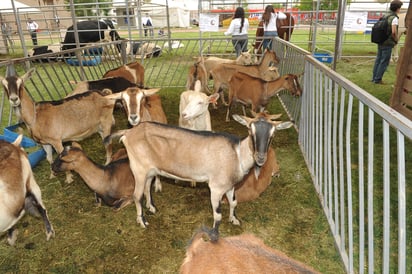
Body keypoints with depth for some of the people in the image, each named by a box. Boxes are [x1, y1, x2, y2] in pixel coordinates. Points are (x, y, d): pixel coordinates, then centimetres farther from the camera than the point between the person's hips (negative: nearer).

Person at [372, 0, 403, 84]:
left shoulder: (386, 16, 10)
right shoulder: (394, 18, -14)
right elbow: (394, 32, -21)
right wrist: (396, 40, -4)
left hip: (381, 42, 8)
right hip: (388, 43, -8)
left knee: (378, 60, 12)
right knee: (384, 62, -1)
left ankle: (374, 78, 17)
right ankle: (377, 79, 2)